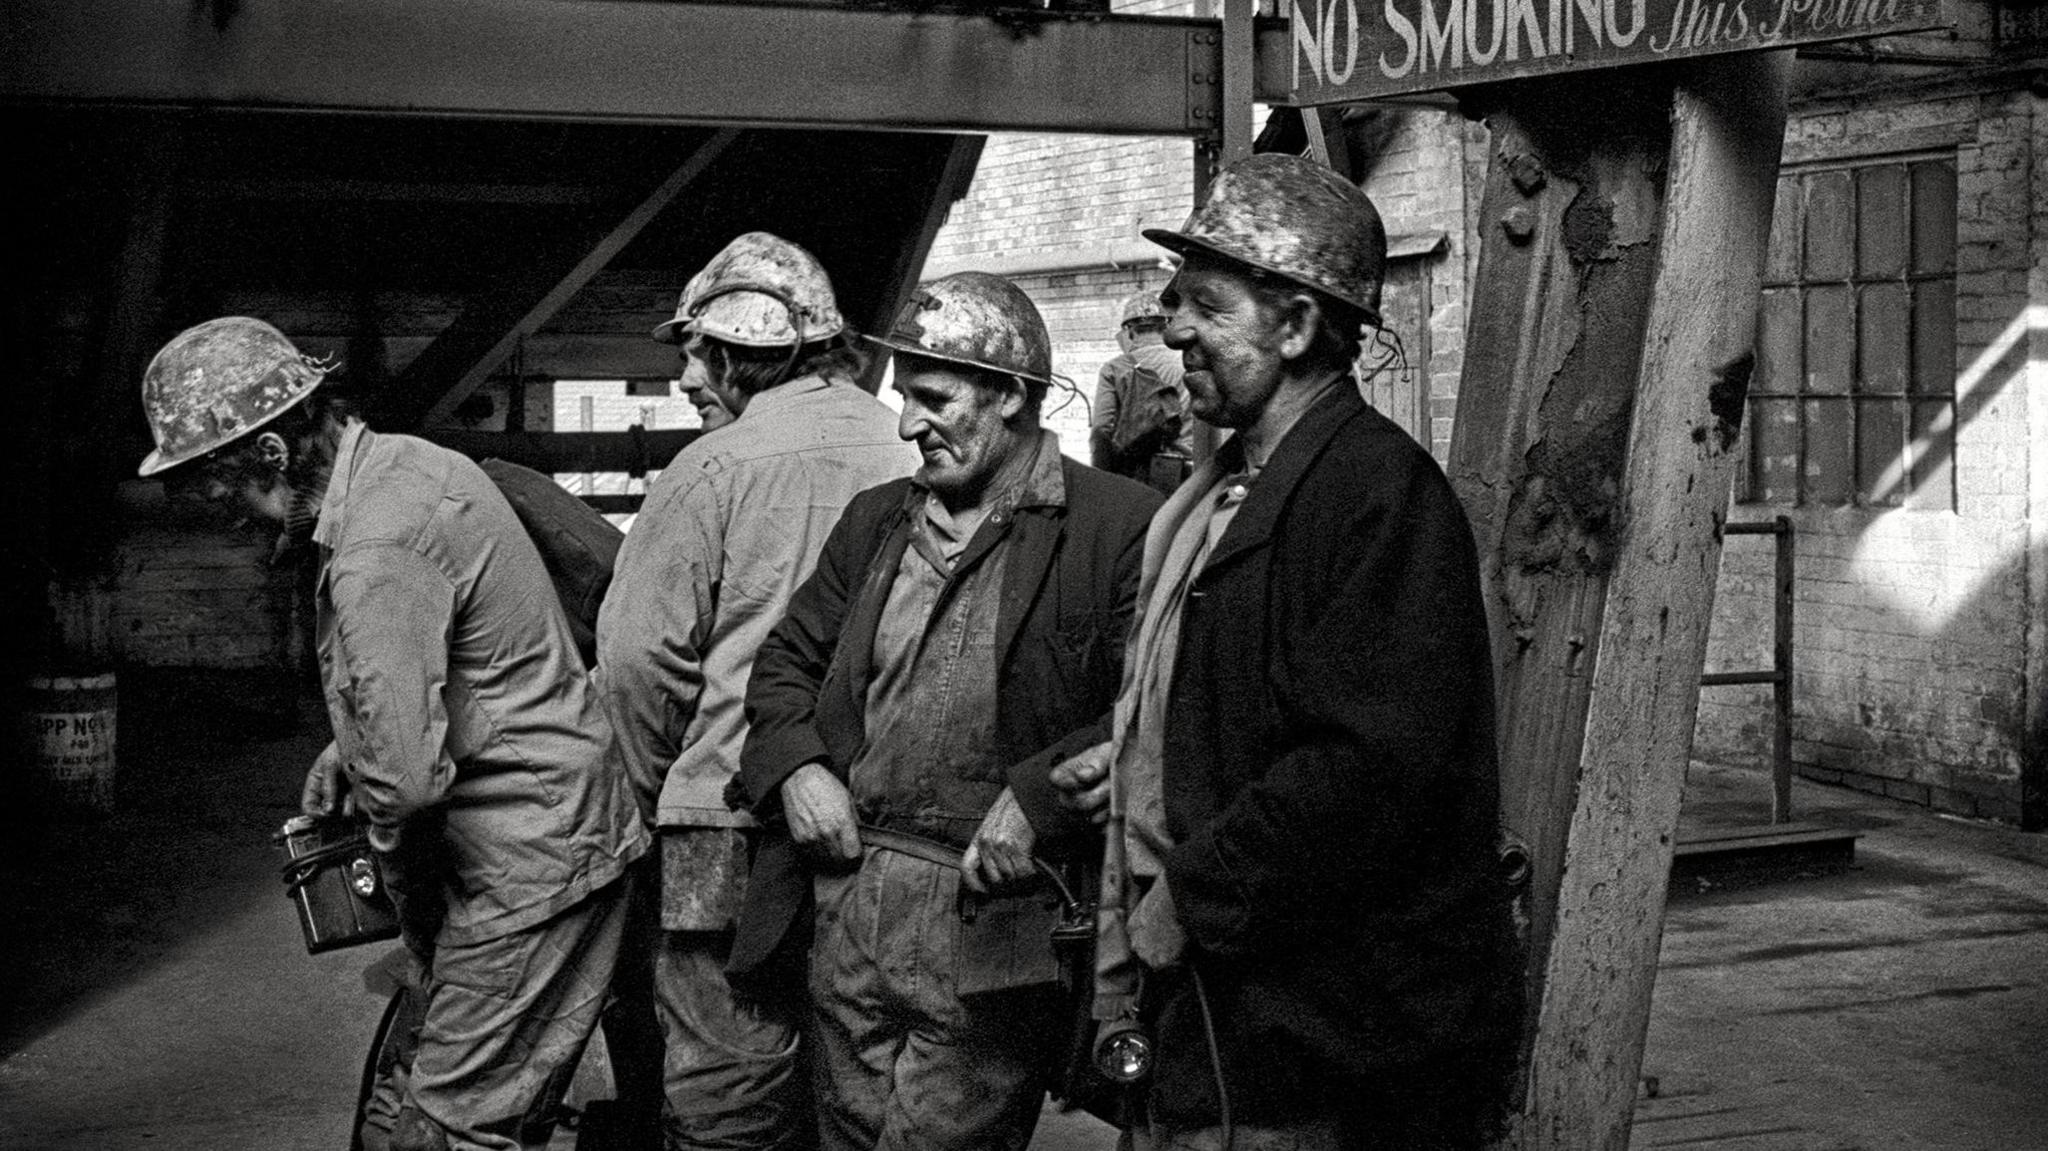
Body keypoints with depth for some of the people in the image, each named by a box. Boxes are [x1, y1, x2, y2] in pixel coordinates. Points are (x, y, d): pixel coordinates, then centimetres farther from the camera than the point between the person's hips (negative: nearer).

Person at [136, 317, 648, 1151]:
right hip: (565, 824, 10)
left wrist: (406, 888, -8)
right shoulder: (404, 460, 7)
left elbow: (405, 775, -27)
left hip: (532, 858, -10)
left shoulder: (378, 555, -26)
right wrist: (354, 737, 16)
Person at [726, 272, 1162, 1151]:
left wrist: (1039, 800, -21)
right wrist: (794, 767, 4)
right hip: (845, 906, 6)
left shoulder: (1119, 528, -7)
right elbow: (788, 658, 22)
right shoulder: (874, 522, 15)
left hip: (991, 917, -6)